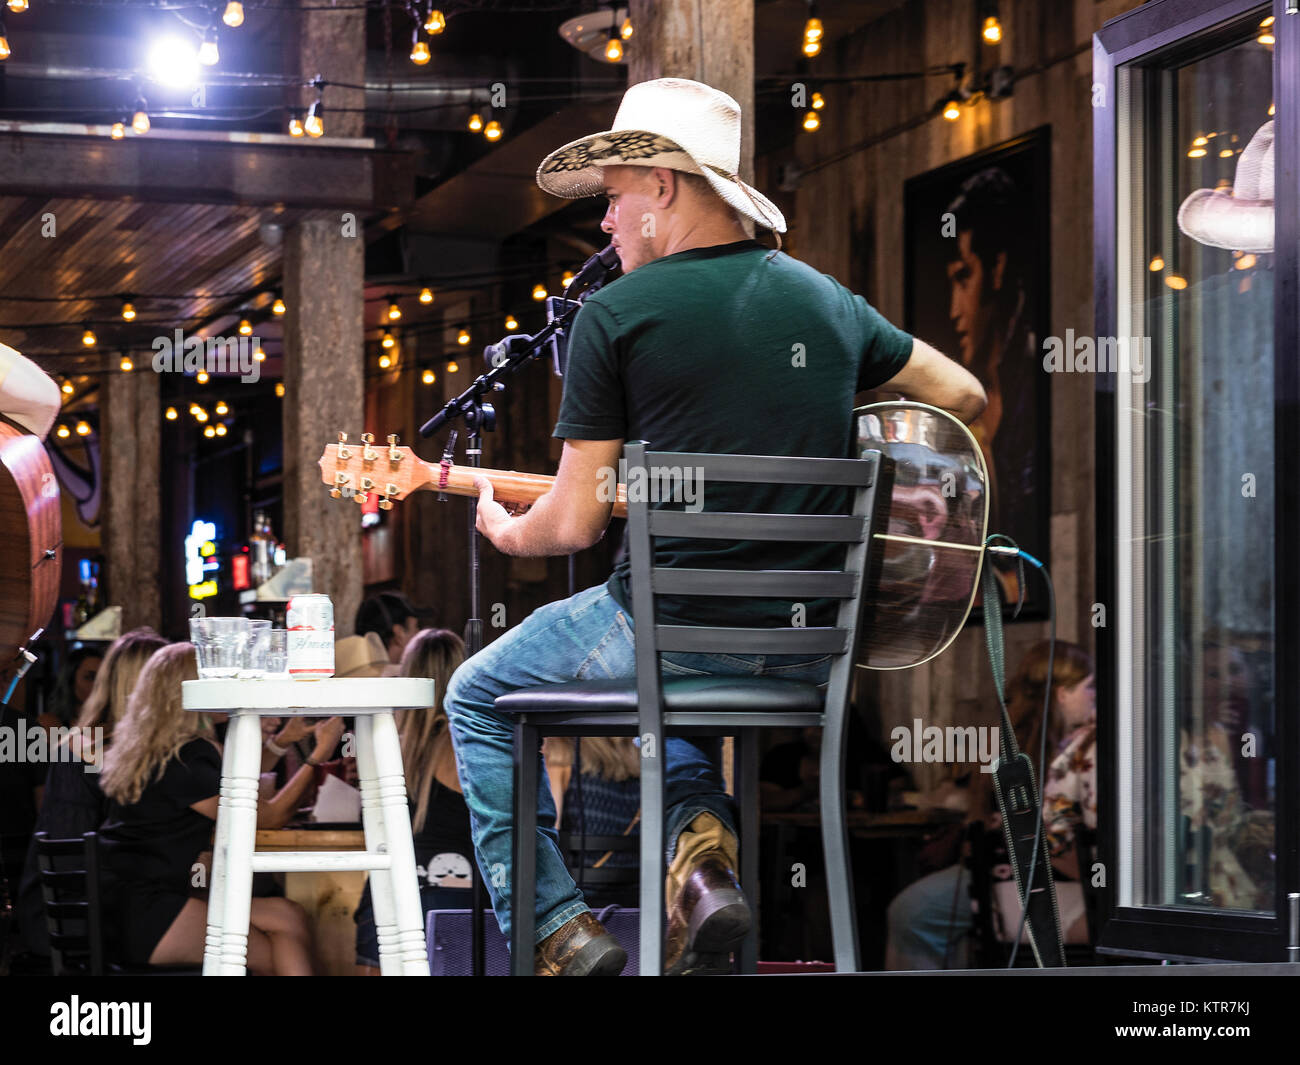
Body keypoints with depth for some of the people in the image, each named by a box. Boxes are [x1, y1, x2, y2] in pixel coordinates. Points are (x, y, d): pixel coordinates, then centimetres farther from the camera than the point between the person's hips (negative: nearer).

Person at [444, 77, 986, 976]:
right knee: (685, 690, 40)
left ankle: (558, 930, 12)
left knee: (479, 698, 21)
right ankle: (703, 848, 13)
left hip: (673, 623, -6)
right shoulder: (827, 301, 8)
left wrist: (508, 534, 14)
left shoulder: (616, 315, -8)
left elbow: (576, 524, -8)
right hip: (812, 648, 6)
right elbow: (964, 397, 21)